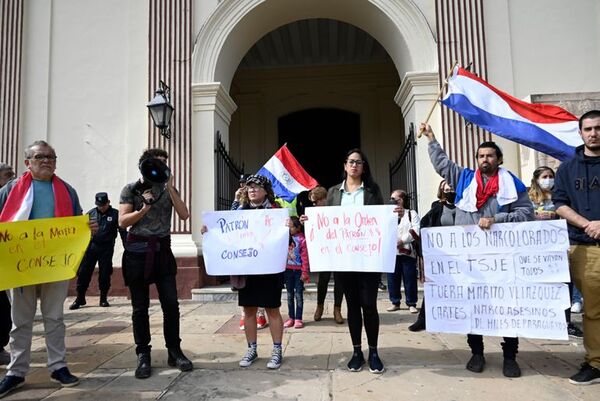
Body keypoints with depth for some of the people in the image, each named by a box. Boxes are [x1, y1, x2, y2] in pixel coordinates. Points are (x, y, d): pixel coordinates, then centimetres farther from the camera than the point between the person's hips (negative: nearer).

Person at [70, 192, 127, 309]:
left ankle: (103, 299, 17)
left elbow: (123, 231, 1)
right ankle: (80, 298, 15)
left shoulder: (115, 214, 1)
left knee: (105, 274, 4)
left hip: (106, 248, -2)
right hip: (90, 246, 2)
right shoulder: (91, 213, 7)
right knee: (83, 272, 2)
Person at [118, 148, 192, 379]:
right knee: (140, 307, 4)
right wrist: (145, 208, -16)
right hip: (137, 250, -2)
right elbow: (123, 221, -3)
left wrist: (170, 188, -8)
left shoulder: (169, 189, 10)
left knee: (171, 304, 0)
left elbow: (184, 215, -3)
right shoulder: (131, 189, 3)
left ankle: (174, 352, 13)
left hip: (163, 250, 2)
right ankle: (143, 356, 15)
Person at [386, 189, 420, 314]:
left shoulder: (412, 214, 7)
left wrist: (402, 240, -16)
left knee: (410, 279, 1)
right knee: (392, 279, 6)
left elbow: (416, 230, -7)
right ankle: (395, 302, 18)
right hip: (391, 252, 3)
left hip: (407, 251, -3)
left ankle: (412, 303, 12)